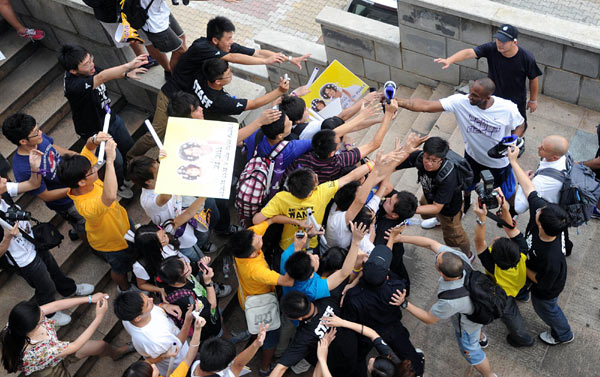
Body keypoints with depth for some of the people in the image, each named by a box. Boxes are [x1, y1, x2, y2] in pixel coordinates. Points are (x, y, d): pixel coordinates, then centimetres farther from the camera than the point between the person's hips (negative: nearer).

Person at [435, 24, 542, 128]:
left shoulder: (527, 58, -29)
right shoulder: (491, 48, -27)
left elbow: (533, 79, -13)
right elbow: (469, 53, -39)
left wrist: (533, 100, -1)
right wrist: (449, 60, -56)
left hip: (516, 101, -1)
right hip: (493, 96, 1)